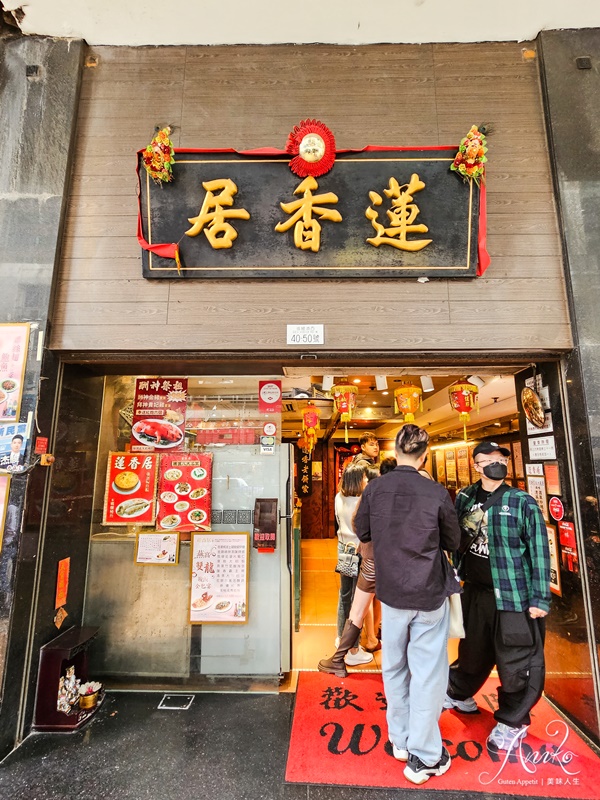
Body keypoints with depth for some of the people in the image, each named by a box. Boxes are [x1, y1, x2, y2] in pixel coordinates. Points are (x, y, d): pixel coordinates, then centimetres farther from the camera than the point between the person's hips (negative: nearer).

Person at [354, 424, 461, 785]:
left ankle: (401, 739, 38)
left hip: (391, 592, 3)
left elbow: (362, 532, 3)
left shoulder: (375, 488, -10)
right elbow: (453, 542, -3)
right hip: (430, 593, -2)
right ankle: (424, 757, 24)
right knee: (428, 672, 11)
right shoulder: (437, 493, -17)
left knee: (394, 666, 20)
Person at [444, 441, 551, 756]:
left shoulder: (522, 503, -10)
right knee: (473, 650, 21)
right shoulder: (464, 498, 1)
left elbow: (539, 552, -9)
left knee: (517, 662, 8)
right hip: (475, 591, 4)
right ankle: (459, 694, 46)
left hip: (515, 595, -3)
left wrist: (540, 598, -11)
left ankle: (512, 723, 33)